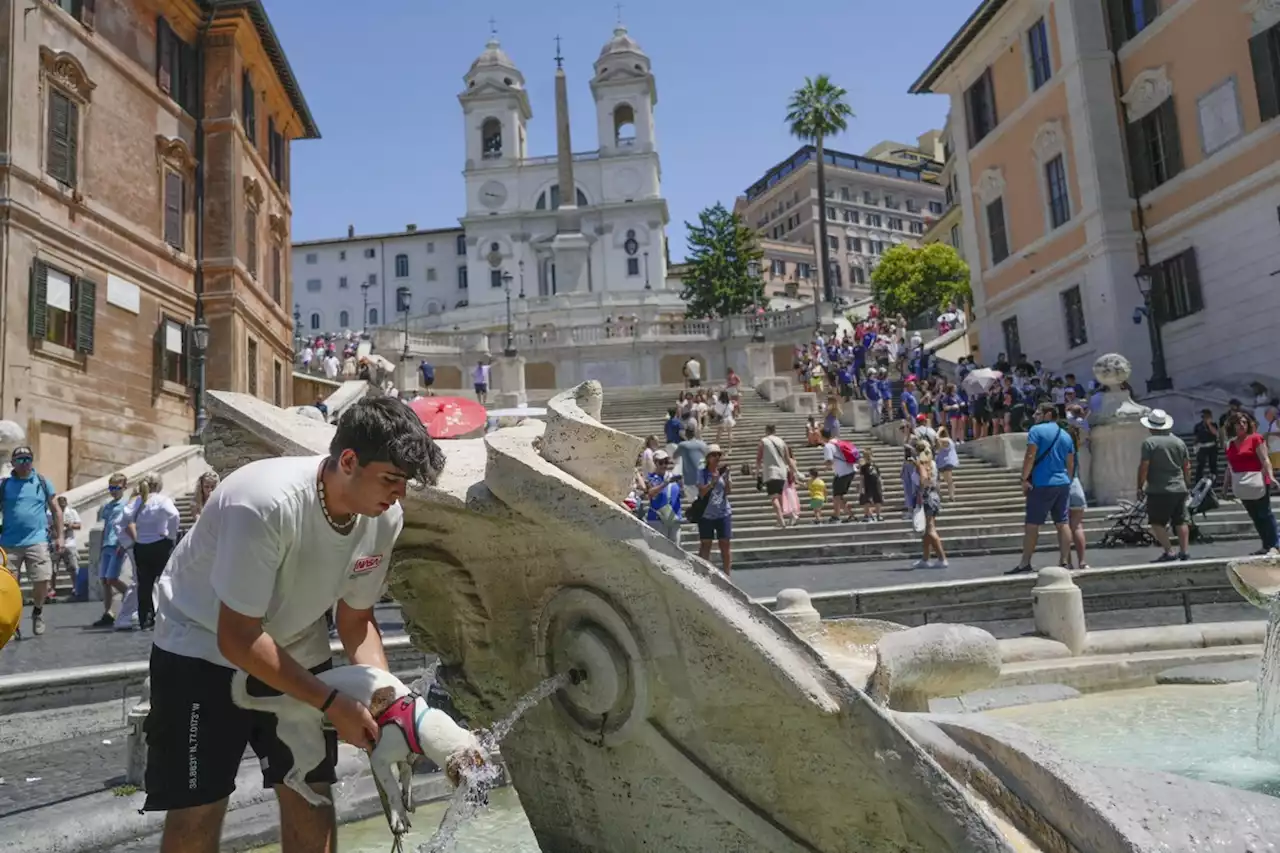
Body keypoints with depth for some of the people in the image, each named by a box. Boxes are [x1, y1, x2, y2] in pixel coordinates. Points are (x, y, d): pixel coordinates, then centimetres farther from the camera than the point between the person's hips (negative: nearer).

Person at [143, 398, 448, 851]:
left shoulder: (385, 518, -17)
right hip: (202, 646, -5)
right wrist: (334, 704, -28)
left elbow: (356, 618, -2)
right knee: (197, 812, -4)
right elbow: (237, 640, -28)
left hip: (296, 650, 5)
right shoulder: (265, 503, -35)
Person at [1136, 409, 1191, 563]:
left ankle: (1169, 552, -7)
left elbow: (1144, 466, -13)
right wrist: (1186, 484, 24)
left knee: (1157, 523, 0)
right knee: (1180, 522, 12)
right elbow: (1187, 466, 14)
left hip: (1158, 491, -6)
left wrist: (1140, 486, -5)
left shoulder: (1149, 442, -10)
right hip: (1180, 489, 6)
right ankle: (1183, 552, 13)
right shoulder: (1179, 441, 9)